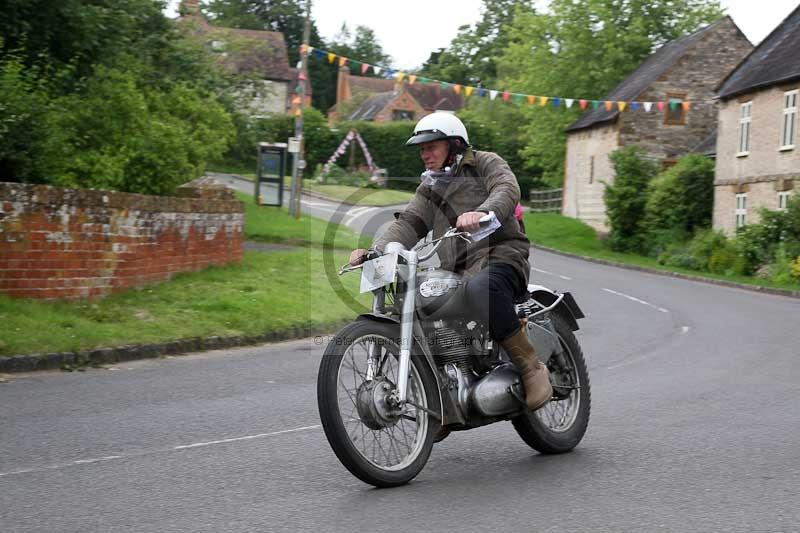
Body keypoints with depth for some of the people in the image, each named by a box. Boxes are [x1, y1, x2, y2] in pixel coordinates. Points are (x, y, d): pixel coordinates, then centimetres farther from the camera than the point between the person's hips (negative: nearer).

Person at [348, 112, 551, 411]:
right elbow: (408, 224, 9)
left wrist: (483, 212, -37)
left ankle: (532, 368, -27)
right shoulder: (429, 188, 24)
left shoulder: (487, 164, 8)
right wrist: (375, 251, -11)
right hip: (454, 273, 7)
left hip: (500, 256, -7)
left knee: (480, 290, -39)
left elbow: (507, 190, -14)